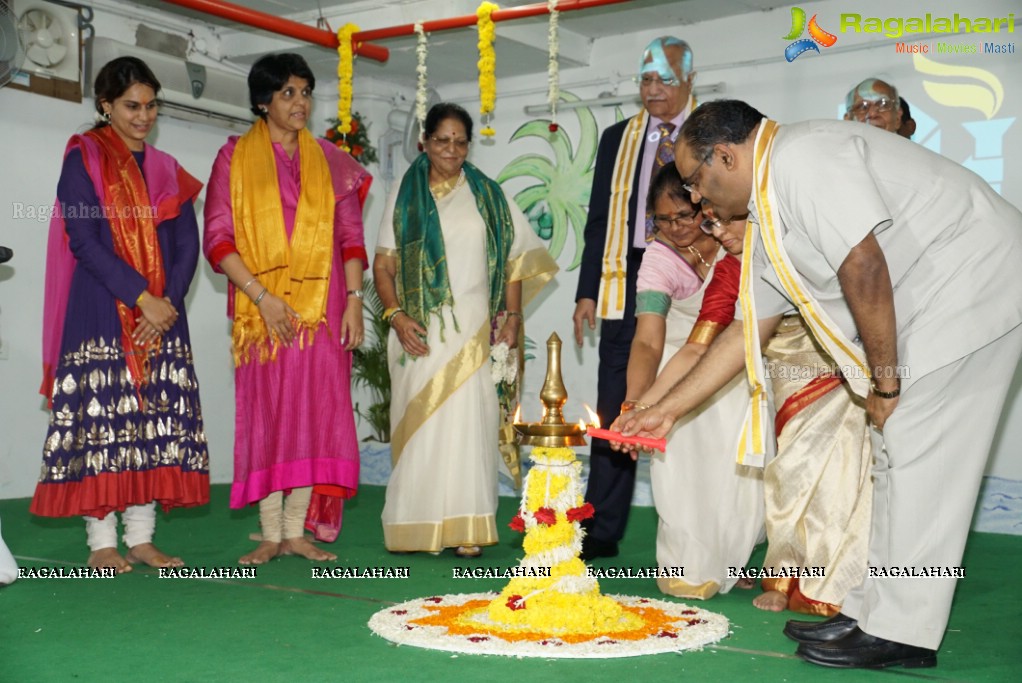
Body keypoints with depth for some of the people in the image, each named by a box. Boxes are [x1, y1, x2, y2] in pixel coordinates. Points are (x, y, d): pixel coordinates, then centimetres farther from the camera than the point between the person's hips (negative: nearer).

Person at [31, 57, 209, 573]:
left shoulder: (164, 169, 16)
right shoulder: (83, 158, 2)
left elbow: (187, 244, 9)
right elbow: (83, 240, -9)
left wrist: (168, 302, -8)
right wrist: (140, 297, -16)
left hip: (161, 314, 5)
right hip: (100, 312, -5)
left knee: (156, 419, 1)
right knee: (101, 416, -6)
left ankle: (141, 538, 7)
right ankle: (101, 543, -1)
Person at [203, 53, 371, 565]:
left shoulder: (329, 160, 12)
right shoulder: (235, 157, 5)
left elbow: (351, 236, 10)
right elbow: (217, 239, -2)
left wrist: (353, 300, -1)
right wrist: (261, 295, -12)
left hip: (321, 306, 2)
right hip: (260, 306, -2)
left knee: (314, 411, -2)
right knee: (265, 410, -2)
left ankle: (297, 530, 5)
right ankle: (271, 535, 3)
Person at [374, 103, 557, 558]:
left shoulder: (487, 195, 13)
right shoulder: (404, 195, 11)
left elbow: (513, 261, 11)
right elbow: (383, 265, 6)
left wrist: (512, 316, -2)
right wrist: (395, 316, -8)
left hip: (474, 333, 0)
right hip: (421, 332, 0)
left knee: (469, 421, -5)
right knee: (420, 420, -1)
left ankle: (465, 528, -3)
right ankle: (416, 526, 6)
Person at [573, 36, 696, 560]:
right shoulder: (617, 139, 14)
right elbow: (599, 220, 12)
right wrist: (587, 292, 5)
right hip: (627, 285, 2)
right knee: (613, 407, 1)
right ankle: (602, 531, 7)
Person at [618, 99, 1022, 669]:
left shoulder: (799, 156, -19)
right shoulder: (768, 218, 13)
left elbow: (864, 266, -26)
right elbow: (750, 328, 17)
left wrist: (885, 378, -17)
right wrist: (667, 410, 18)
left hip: (975, 282, -10)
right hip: (925, 307, 10)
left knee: (919, 455, -8)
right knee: (894, 455, 11)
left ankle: (903, 633, 0)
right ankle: (872, 611, 19)